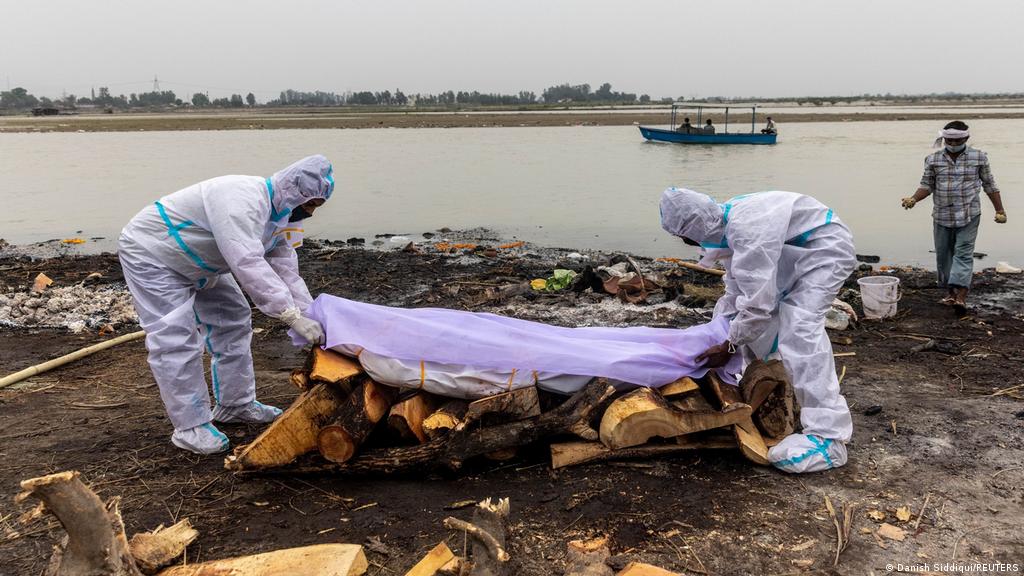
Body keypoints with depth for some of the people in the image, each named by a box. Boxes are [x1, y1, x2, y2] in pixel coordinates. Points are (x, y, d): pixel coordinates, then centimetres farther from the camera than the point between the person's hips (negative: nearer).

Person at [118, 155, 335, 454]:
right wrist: (293, 316, -46)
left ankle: (235, 404, 22)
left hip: (197, 262, 10)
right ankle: (190, 426, -5)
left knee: (232, 323, 11)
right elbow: (248, 265, -44)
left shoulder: (282, 217, -3)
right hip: (150, 253, -10)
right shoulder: (242, 202, -36)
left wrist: (312, 316, -18)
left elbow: (287, 273, -6)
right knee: (177, 340, -14)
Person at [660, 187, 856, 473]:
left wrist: (728, 347, -21)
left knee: (799, 327, -26)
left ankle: (829, 437, -26)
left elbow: (757, 302, -31)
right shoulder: (727, 223, -4)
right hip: (793, 251, 10)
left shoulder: (746, 230, -34)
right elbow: (737, 292, 5)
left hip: (825, 247, -10)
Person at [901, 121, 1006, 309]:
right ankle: (950, 291, 22)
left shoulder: (979, 158, 2)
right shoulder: (933, 159, 3)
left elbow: (989, 185, 7)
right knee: (944, 254, 7)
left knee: (964, 254, -9)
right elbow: (927, 185, 4)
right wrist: (913, 199, -15)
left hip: (968, 216, -2)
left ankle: (961, 295, -17)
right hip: (942, 216, 2)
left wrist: (1000, 210, 6)